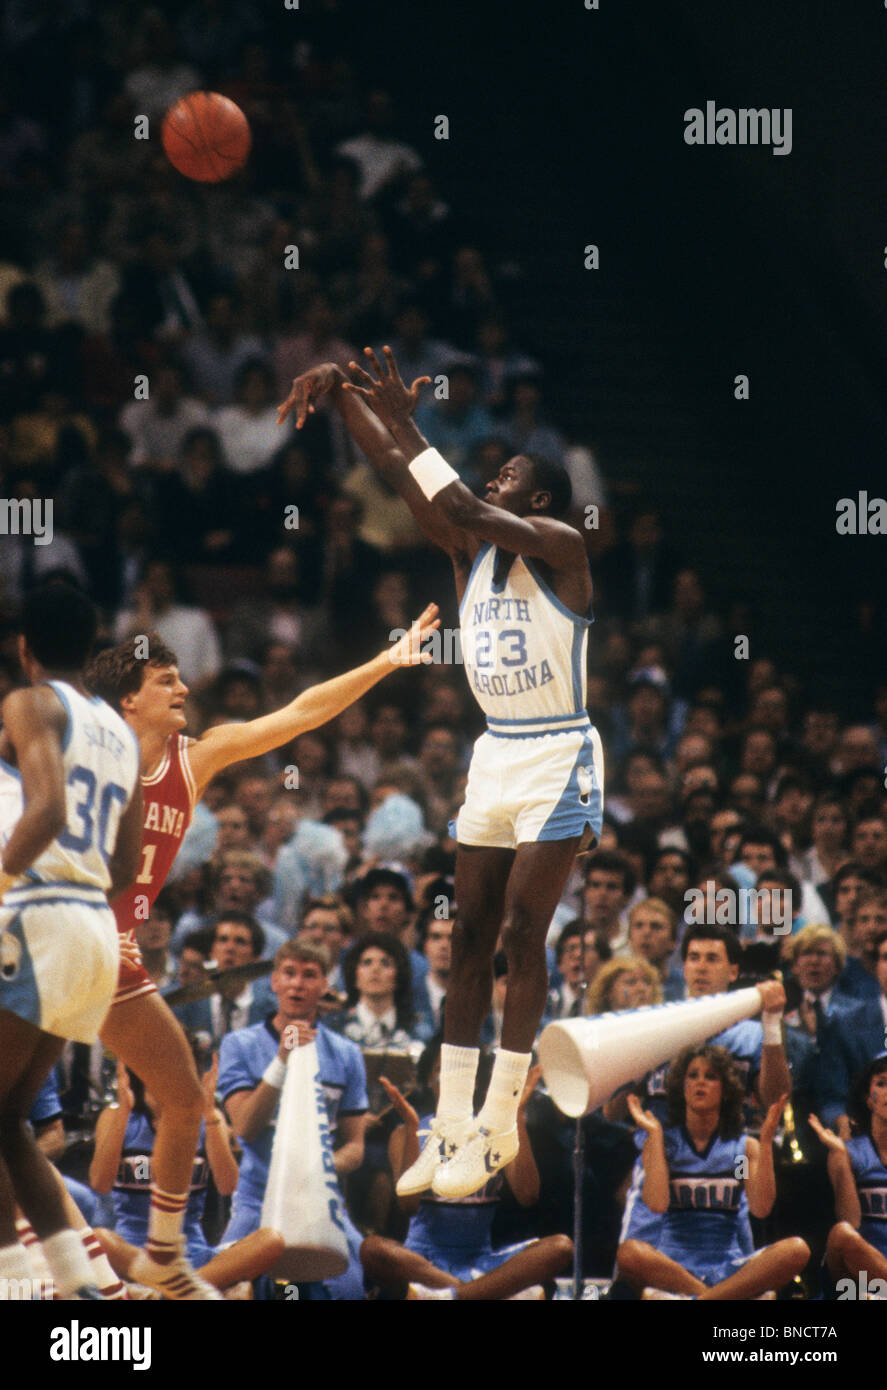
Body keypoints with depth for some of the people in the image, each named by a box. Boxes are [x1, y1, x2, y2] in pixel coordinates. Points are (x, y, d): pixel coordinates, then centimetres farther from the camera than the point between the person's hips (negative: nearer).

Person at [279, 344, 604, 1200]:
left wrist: (404, 423, -29)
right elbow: (393, 472, 0)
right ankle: (451, 1126, 3)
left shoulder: (561, 548, -12)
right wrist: (343, 394, -13)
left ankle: (500, 1123, -5)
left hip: (558, 761, -7)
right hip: (494, 757, 7)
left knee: (522, 938, -9)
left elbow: (468, 509, -27)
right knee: (469, 938, 3)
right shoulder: (469, 549, 7)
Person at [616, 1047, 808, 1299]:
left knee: (796, 1250, -29)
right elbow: (657, 1203, -9)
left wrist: (766, 1141, -5)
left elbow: (761, 1208, -3)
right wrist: (654, 1135, -5)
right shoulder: (664, 1143, 9)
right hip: (674, 1266, -2)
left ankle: (704, 1299, -36)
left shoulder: (745, 1147, 13)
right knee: (629, 1253, -36)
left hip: (730, 1264, 2)